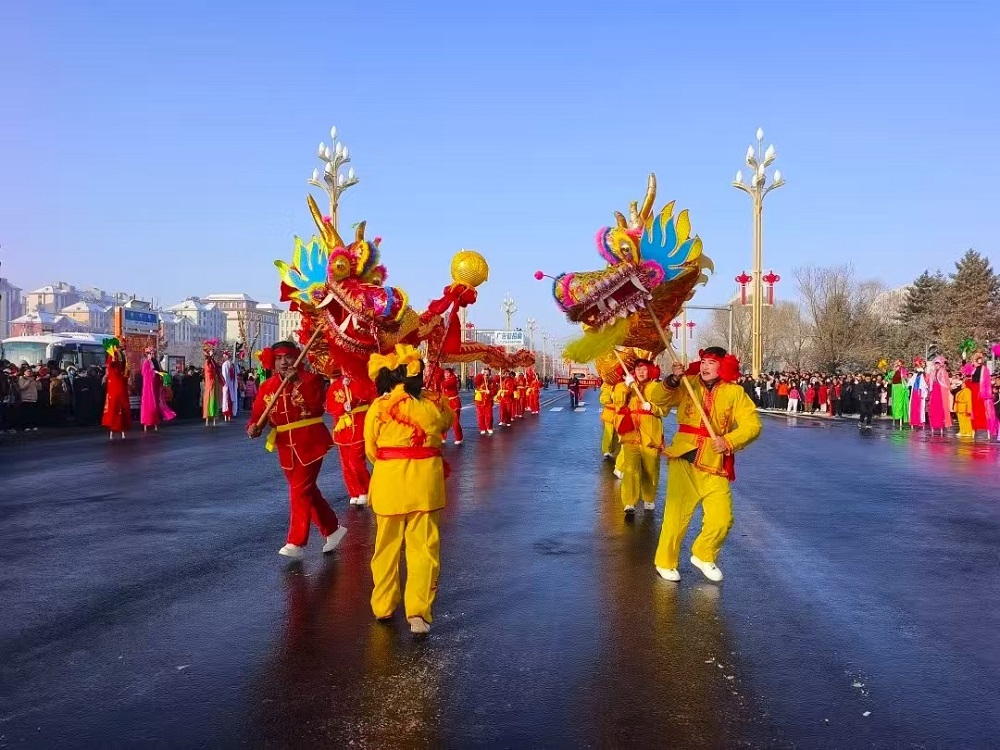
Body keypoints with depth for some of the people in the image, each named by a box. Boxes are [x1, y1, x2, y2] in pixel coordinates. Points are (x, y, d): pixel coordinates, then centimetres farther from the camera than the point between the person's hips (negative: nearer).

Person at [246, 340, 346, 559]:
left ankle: (295, 543, -4)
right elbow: (258, 414, 0)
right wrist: (254, 427, -21)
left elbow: (317, 405, -23)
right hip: (286, 446, 6)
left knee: (300, 490, -10)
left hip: (310, 443, -6)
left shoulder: (310, 379, -6)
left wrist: (298, 383, -28)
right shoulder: (267, 386, 5)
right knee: (307, 491, 13)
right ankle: (333, 529, 30)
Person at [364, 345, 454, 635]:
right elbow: (448, 421, 18)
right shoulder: (435, 403, -4)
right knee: (423, 547, 6)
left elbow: (371, 450, 1)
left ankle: (383, 606, 28)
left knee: (387, 546, 16)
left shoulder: (378, 407, -8)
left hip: (388, 480, 0)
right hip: (425, 481, 0)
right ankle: (418, 610, -2)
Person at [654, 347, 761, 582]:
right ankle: (665, 562, 18)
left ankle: (703, 556, 27)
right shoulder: (688, 384, 4)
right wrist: (672, 380, -19)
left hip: (714, 464, 1)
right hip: (684, 459, -1)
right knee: (677, 514, -2)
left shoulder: (734, 392, 2)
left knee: (722, 519, -1)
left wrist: (729, 441, -19)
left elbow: (752, 425, -4)